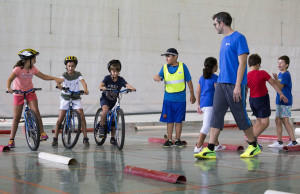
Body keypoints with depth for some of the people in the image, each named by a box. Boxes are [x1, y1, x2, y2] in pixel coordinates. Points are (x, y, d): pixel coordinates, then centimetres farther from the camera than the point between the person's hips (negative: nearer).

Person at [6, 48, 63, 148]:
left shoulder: (33, 69, -4)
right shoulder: (18, 69, -19)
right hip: (18, 94, -3)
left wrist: (55, 78, -8)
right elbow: (10, 79, -30)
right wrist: (8, 88, -49)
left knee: (36, 111, -18)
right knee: (16, 117, -2)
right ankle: (11, 139, 8)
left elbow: (43, 76, 4)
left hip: (30, 92, 3)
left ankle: (42, 132, -9)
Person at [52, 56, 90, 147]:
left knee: (82, 116, -13)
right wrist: (59, 86, -50)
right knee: (60, 118, -6)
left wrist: (85, 89, -42)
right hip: (65, 97, 0)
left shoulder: (78, 74, -4)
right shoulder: (64, 75, -6)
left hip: (76, 97, 1)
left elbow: (83, 82, -21)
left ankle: (85, 138, -6)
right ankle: (55, 138, 4)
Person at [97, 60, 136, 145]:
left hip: (113, 101, 3)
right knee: (105, 109, -35)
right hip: (105, 98, -3)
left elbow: (127, 85, -26)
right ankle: (102, 126, -14)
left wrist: (132, 88, -48)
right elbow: (100, 85, -27)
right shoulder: (107, 78, -12)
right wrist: (103, 88, -50)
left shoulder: (120, 80, -9)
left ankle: (112, 138, 15)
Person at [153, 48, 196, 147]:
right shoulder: (164, 68, 5)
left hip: (180, 99, -2)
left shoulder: (182, 66, -1)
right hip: (168, 99, 2)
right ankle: (169, 140, 10)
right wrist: (156, 77, -30)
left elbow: (189, 81, 4)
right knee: (169, 120, 4)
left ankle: (178, 139, 14)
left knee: (178, 120, 5)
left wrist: (192, 95, 5)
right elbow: (159, 77, -5)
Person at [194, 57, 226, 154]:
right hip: (210, 104, -8)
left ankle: (217, 145, 27)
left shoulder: (202, 78, 14)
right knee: (206, 126, -10)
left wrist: (198, 105, 18)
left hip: (203, 104, 8)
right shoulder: (215, 78, -6)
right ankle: (198, 147, -16)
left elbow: (198, 92, 14)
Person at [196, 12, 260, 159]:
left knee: (241, 116, 0)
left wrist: (237, 86, -19)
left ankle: (254, 146, 16)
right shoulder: (224, 40, 17)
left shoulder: (238, 38, -9)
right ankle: (210, 149, -3)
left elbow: (242, 63, -15)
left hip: (234, 84, -8)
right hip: (221, 84, 8)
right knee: (216, 115, 0)